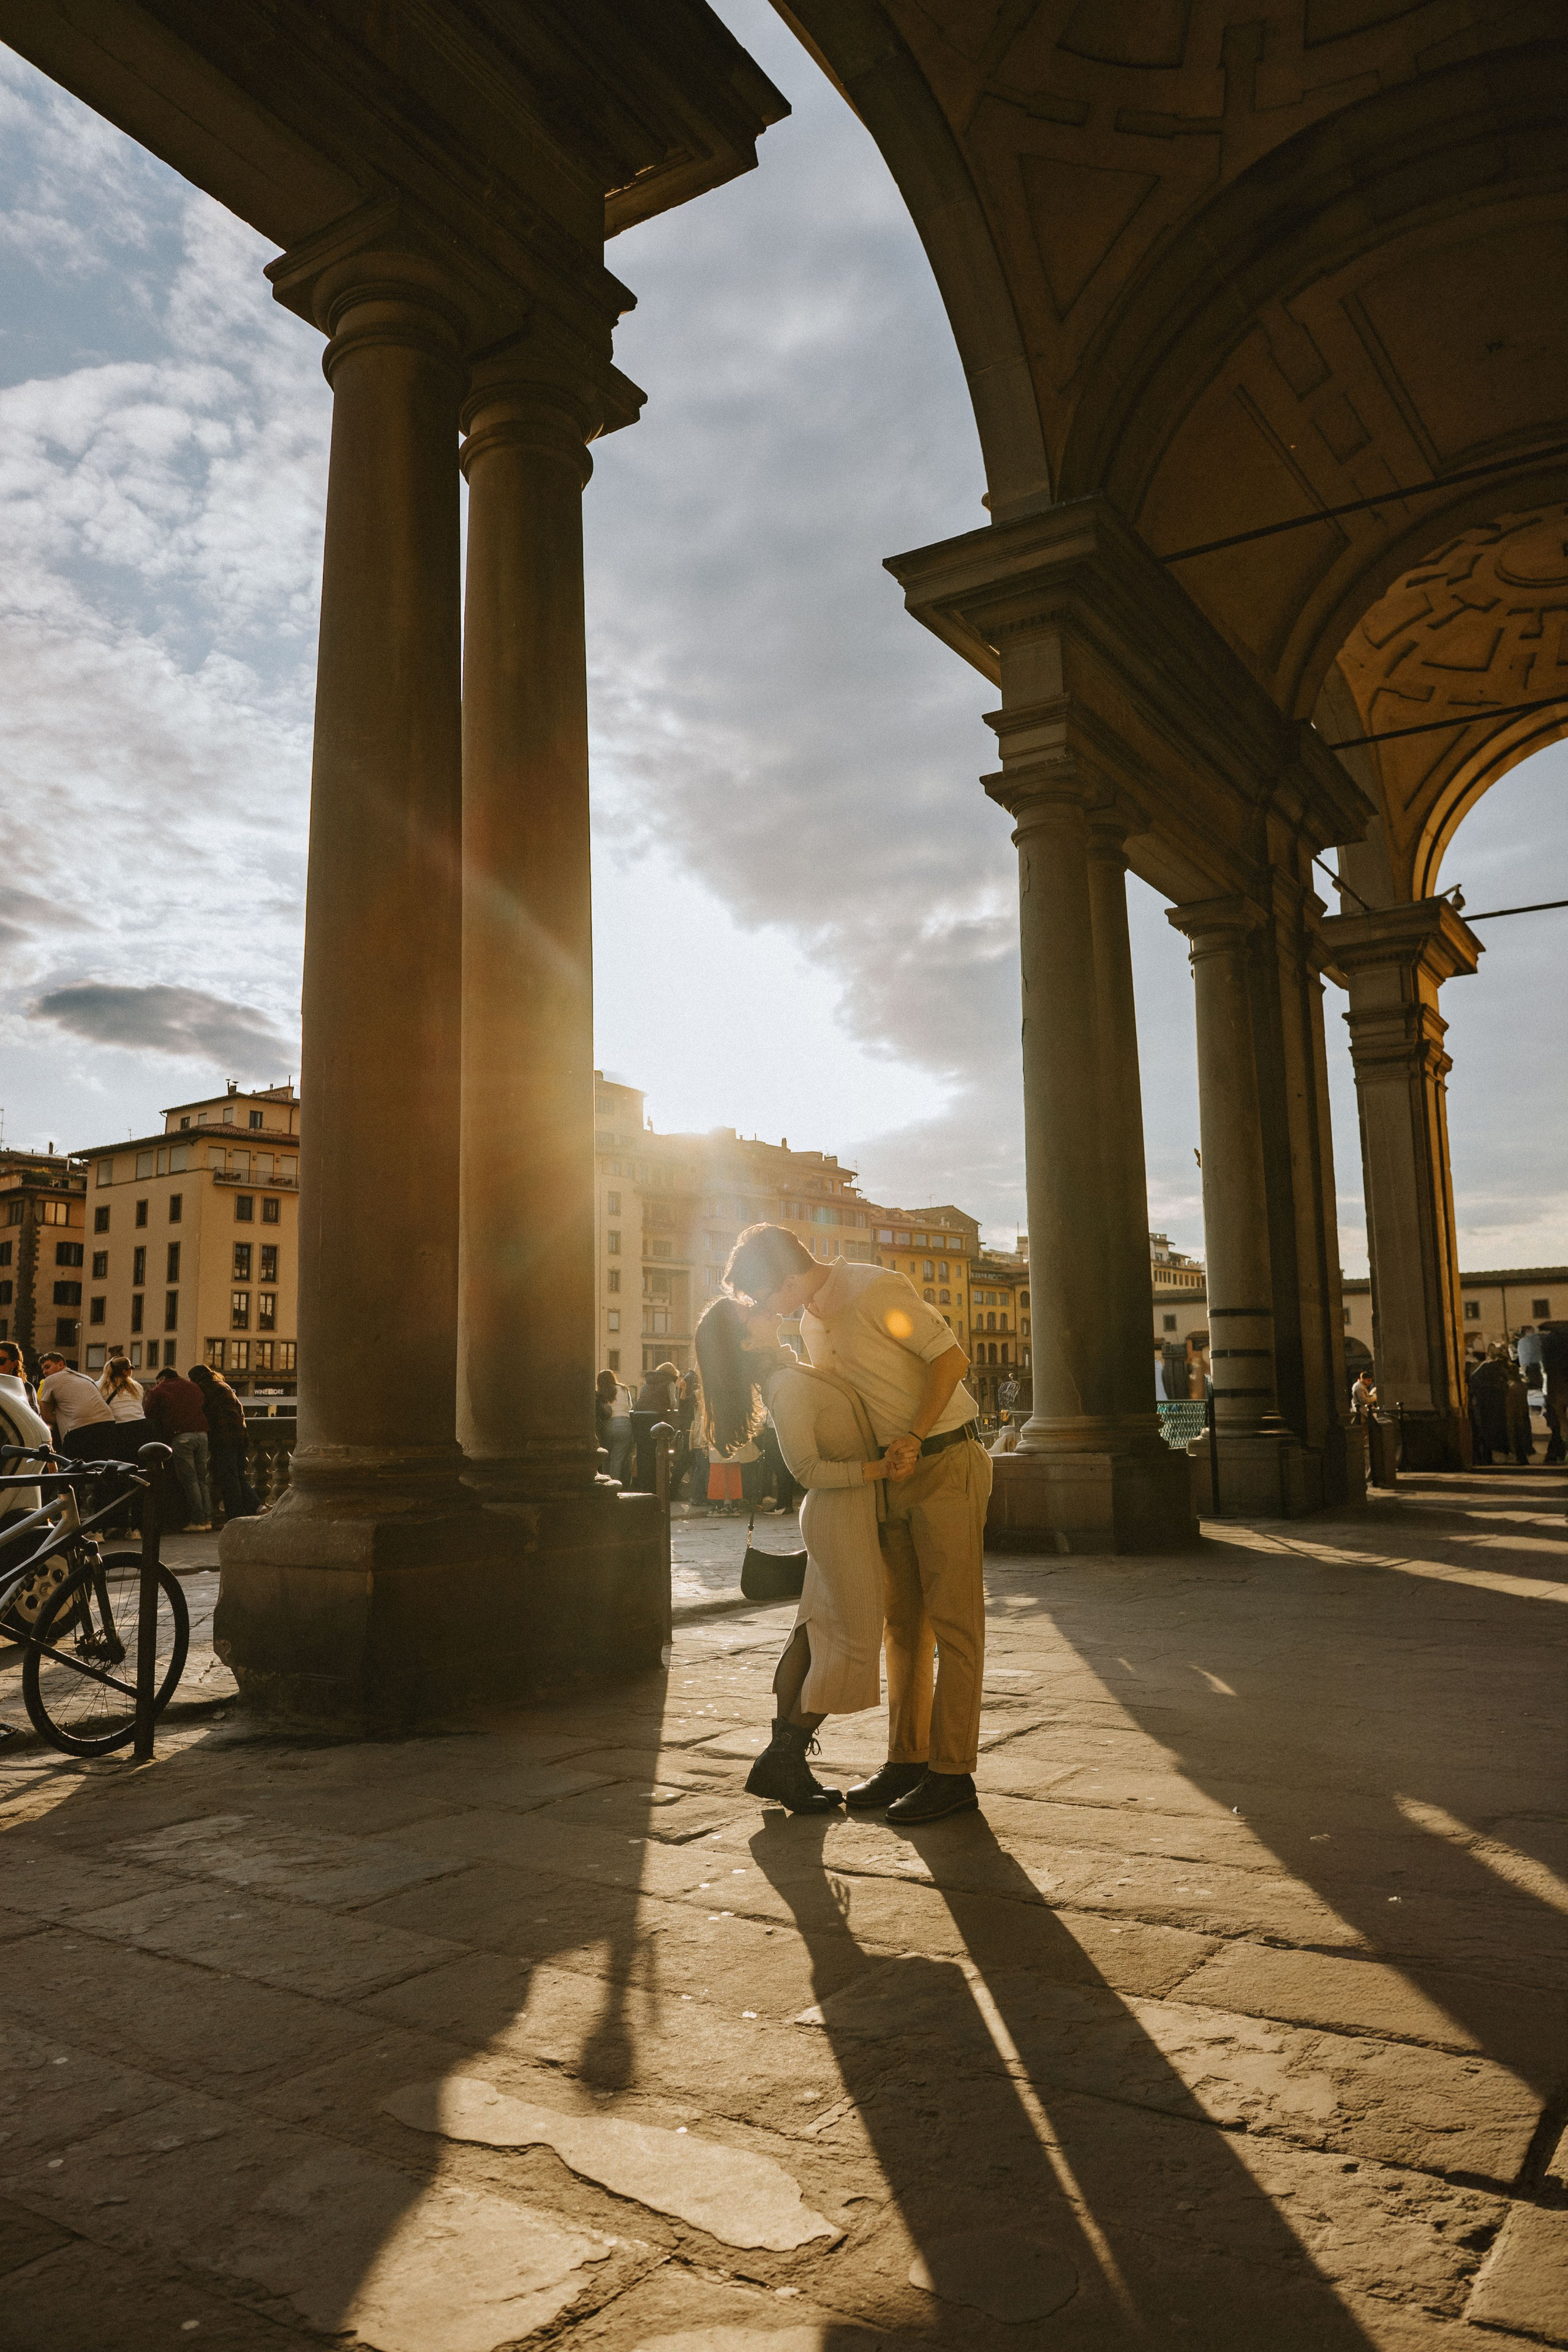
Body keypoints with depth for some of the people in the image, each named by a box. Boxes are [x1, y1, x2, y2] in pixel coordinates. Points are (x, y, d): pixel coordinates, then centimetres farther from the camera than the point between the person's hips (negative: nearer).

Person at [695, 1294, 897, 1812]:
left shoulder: (792, 1373, 9)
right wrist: (877, 1468, -24)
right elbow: (808, 1469, -23)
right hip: (844, 1517, -9)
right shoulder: (787, 1387, -21)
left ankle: (782, 1760, 18)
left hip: (836, 1517, 9)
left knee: (813, 1633, 11)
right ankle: (783, 1760, 6)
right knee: (854, 1644, -2)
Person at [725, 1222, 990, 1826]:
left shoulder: (876, 1290, -16)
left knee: (952, 1621, -4)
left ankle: (953, 1772, 0)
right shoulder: (812, 1324, 11)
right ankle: (907, 1760, 19)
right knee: (902, 1622, 11)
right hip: (895, 1475, 8)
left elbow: (952, 1357, -16)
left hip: (947, 1464, -8)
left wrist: (914, 1438, -19)